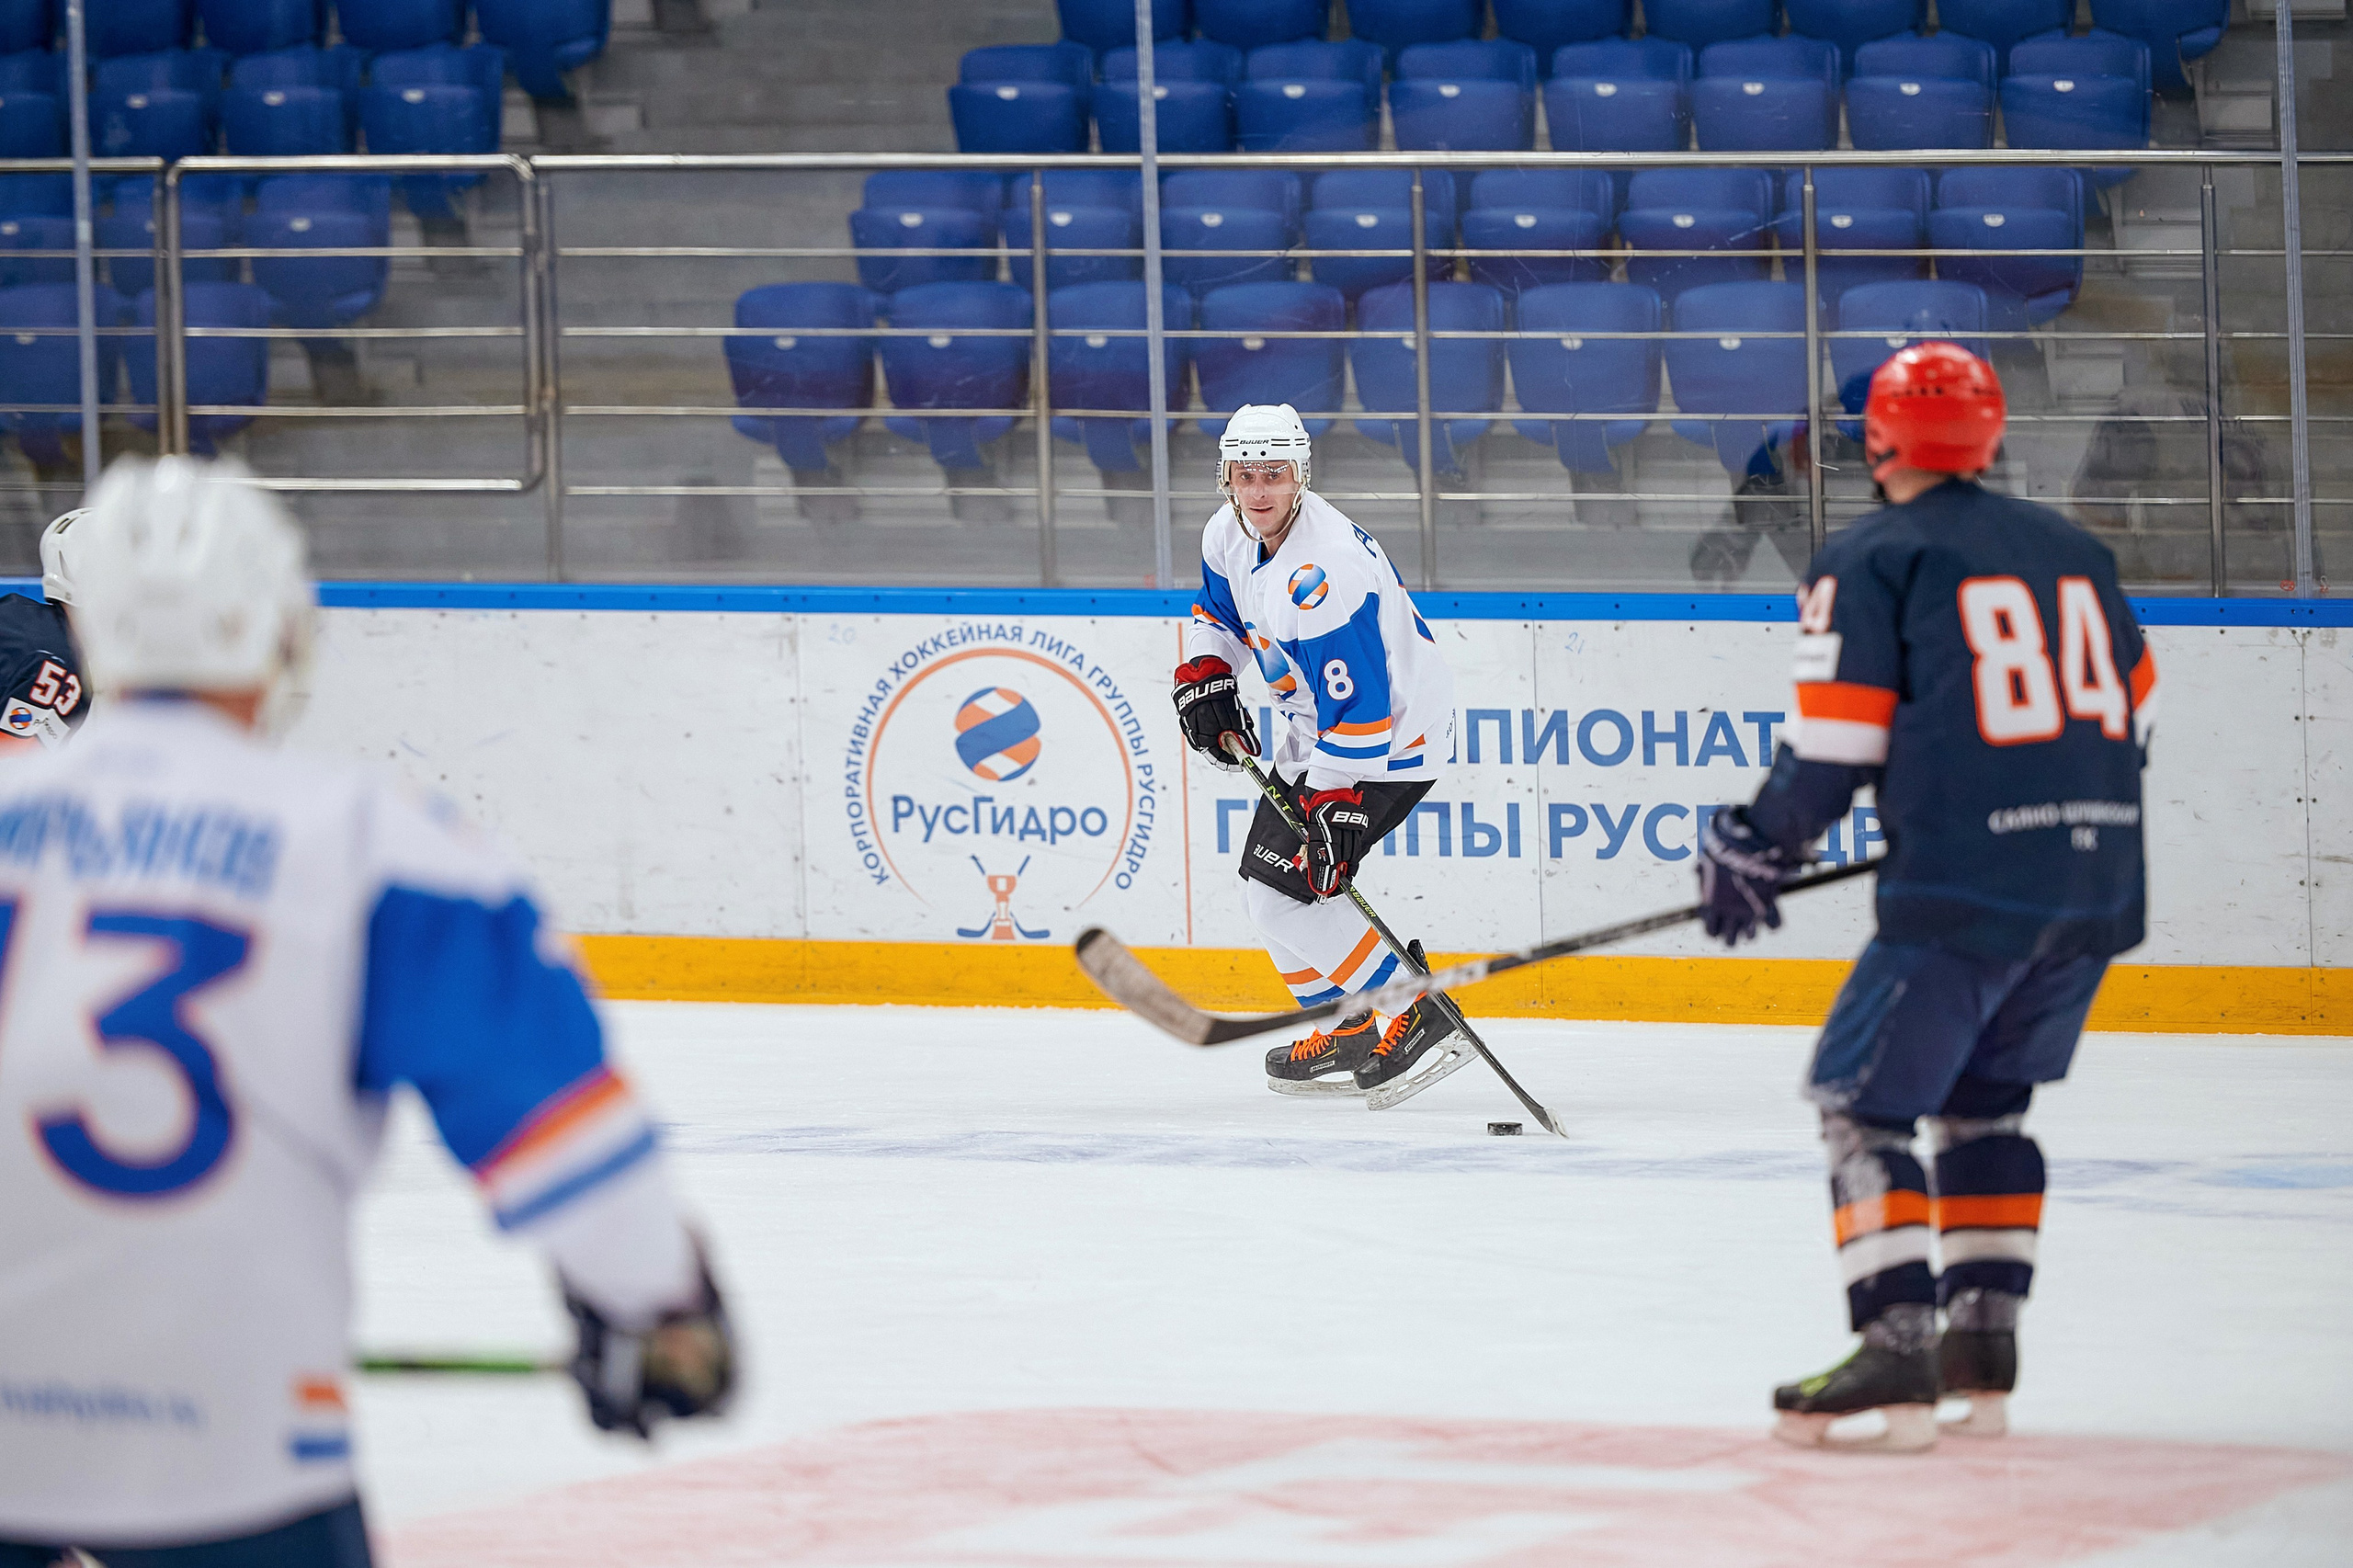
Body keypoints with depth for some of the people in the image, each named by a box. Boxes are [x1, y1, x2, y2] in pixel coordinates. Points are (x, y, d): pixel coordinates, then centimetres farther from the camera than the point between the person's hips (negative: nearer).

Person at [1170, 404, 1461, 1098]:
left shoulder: (1325, 571, -32)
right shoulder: (1231, 533, -3)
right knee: (1264, 879, 13)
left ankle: (1411, 1016, -9)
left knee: (1286, 884, -15)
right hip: (1316, 725, 10)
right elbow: (1220, 610, 20)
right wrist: (1205, 676, 3)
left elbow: (1358, 706, -33)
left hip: (1391, 733, -10)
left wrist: (1338, 802, -32)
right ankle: (1347, 1032, 24)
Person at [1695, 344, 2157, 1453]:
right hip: (2097, 886, 7)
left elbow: (1836, 741, -6)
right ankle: (1985, 1348, 16)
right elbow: (2132, 706, 23)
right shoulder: (2075, 553, 17)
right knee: (1984, 1103, 22)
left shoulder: (1870, 562, -2)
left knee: (1862, 1103, 1)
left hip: (1963, 891, -7)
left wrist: (1755, 848, 8)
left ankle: (1897, 1347, -12)